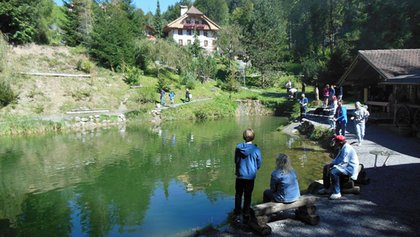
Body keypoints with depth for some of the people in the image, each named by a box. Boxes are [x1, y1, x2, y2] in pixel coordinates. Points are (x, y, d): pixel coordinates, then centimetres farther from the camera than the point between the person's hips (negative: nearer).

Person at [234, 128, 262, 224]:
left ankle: (237, 215, 19)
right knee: (247, 196, 11)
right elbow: (259, 164, -2)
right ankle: (246, 216, 18)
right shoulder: (256, 149, -13)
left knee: (238, 195, 14)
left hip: (240, 176, 1)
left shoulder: (238, 148, -9)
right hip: (250, 176, -1)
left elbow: (235, 161, 3)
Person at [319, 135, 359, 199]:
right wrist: (330, 164, -2)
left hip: (350, 168, -11)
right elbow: (337, 159, 16)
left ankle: (337, 193, -24)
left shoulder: (347, 149, -22)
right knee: (326, 167, 11)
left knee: (333, 172, -33)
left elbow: (341, 162, -27)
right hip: (344, 166, 11)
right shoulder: (342, 148, 10)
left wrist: (331, 164, -15)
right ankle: (327, 188, 16)